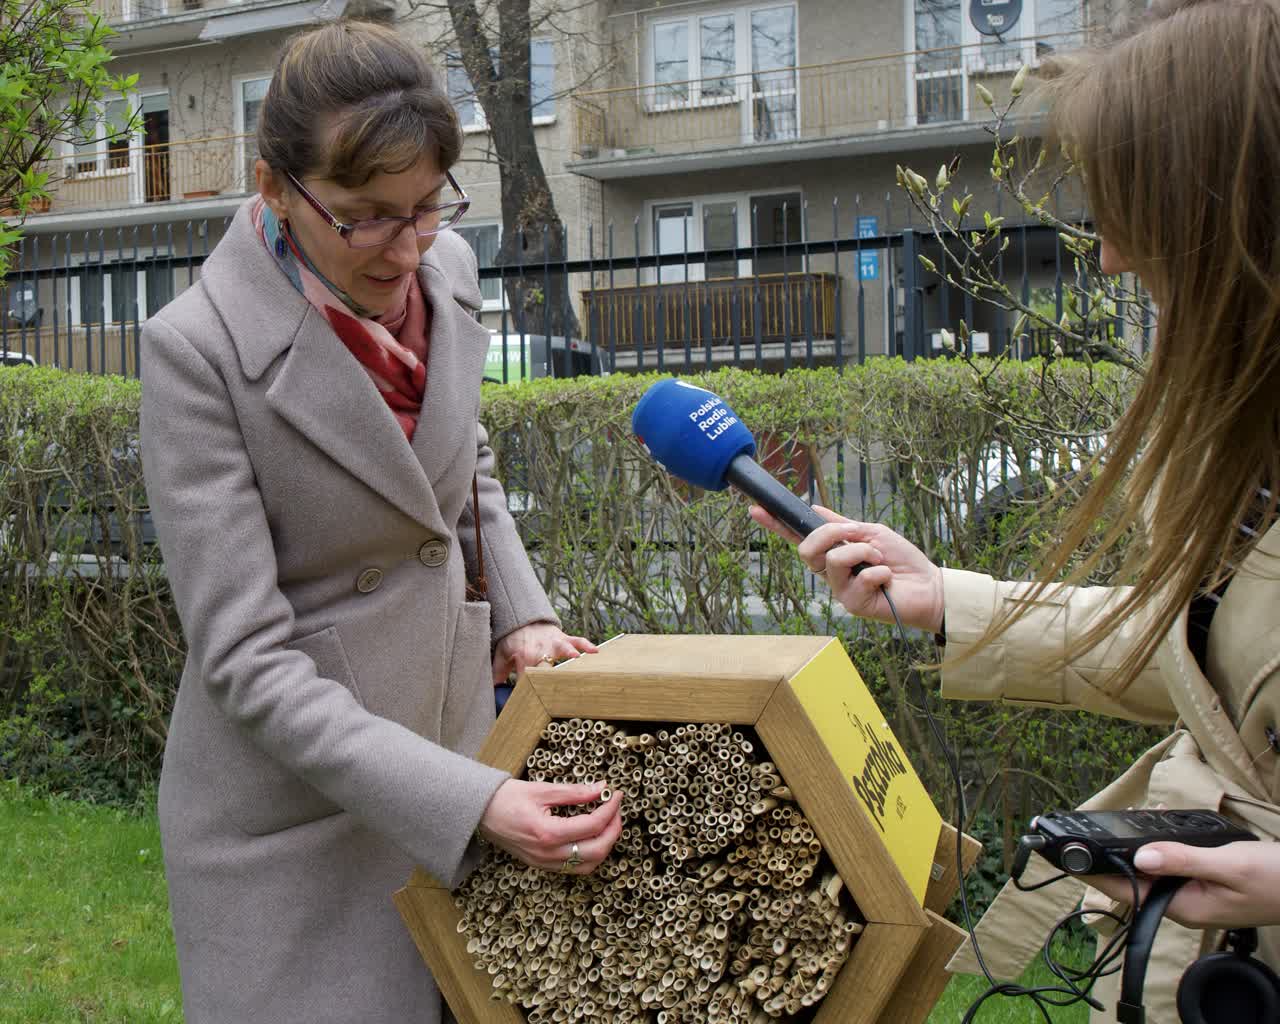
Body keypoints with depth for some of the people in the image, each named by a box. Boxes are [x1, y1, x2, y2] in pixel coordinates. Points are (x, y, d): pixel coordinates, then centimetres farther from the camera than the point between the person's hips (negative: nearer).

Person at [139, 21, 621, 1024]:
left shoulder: (447, 267, -4)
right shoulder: (199, 347, -22)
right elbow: (247, 660, -22)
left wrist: (521, 614, -1)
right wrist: (469, 802, -29)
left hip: (457, 736, 5)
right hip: (294, 799, -5)